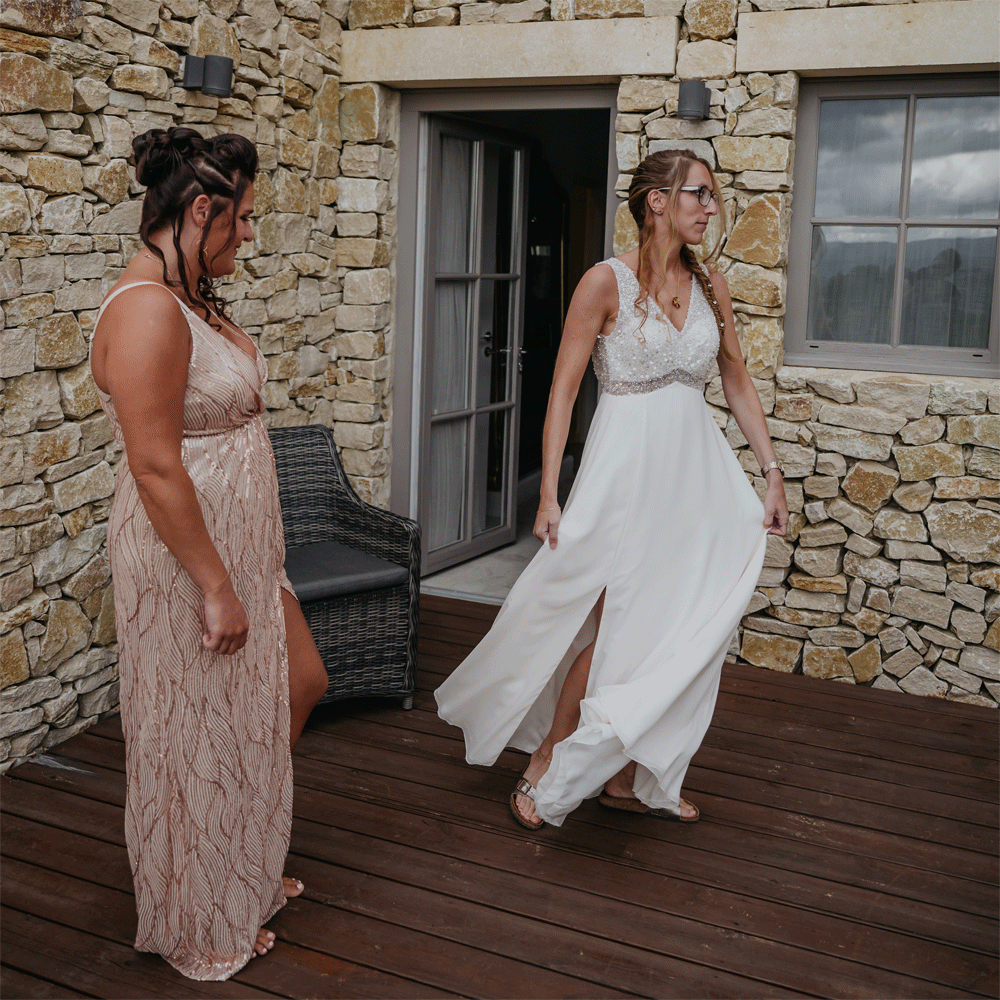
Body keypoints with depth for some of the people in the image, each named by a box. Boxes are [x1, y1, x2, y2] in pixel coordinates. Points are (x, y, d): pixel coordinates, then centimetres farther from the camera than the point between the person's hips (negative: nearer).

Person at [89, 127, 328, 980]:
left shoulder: (191, 295, 8)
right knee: (200, 739, 7)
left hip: (239, 545, 10)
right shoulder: (146, 310, -23)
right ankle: (204, 933, 30)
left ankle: (248, 867, 42)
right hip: (184, 556, -10)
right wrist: (215, 588, -22)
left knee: (300, 684, 21)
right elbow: (156, 469, -26)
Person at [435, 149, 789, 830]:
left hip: (697, 471, 6)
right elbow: (563, 391, -9)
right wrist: (549, 496, -14)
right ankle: (546, 765, 20)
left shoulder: (711, 286, 8)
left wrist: (773, 474, 10)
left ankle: (631, 778, 24)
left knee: (682, 634, 8)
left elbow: (739, 385, 15)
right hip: (629, 468, -6)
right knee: (618, 633, -1)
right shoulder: (607, 282, -9)